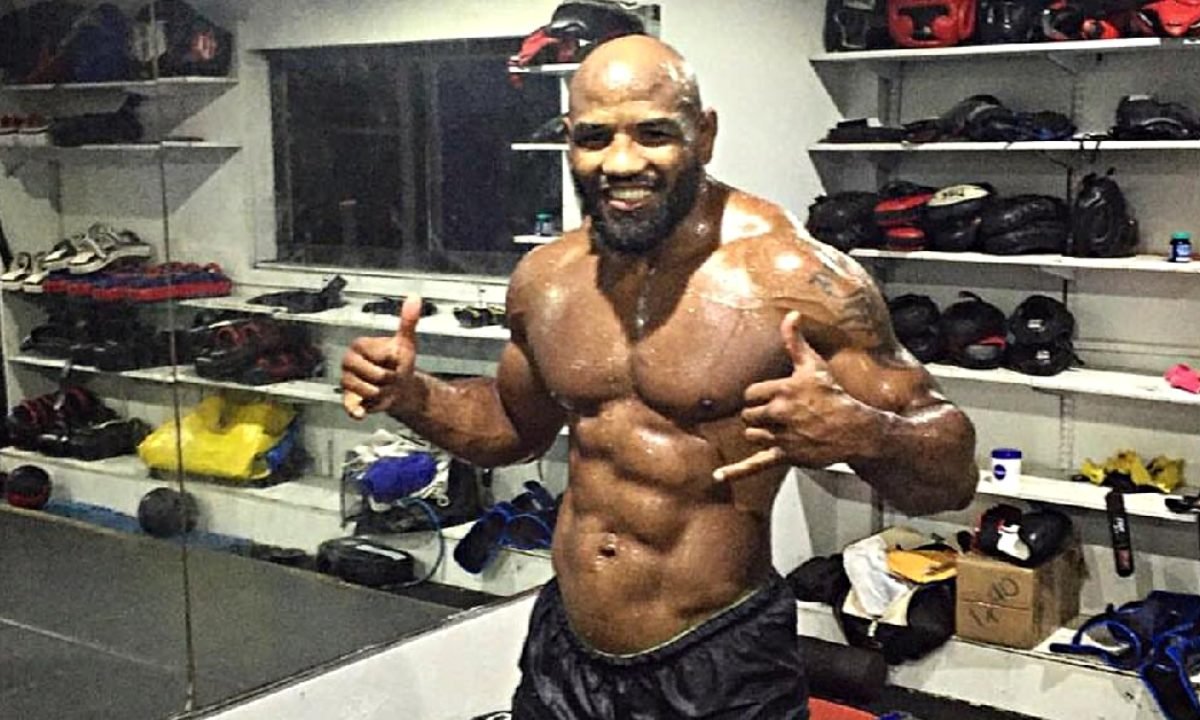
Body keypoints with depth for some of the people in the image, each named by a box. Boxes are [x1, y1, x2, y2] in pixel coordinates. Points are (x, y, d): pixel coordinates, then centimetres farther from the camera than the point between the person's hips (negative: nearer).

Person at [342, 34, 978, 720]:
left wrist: (859, 434, -34)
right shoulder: (546, 277, 0)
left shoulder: (797, 276, -17)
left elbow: (953, 475, -13)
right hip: (563, 655, 5)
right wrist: (410, 397, 1)